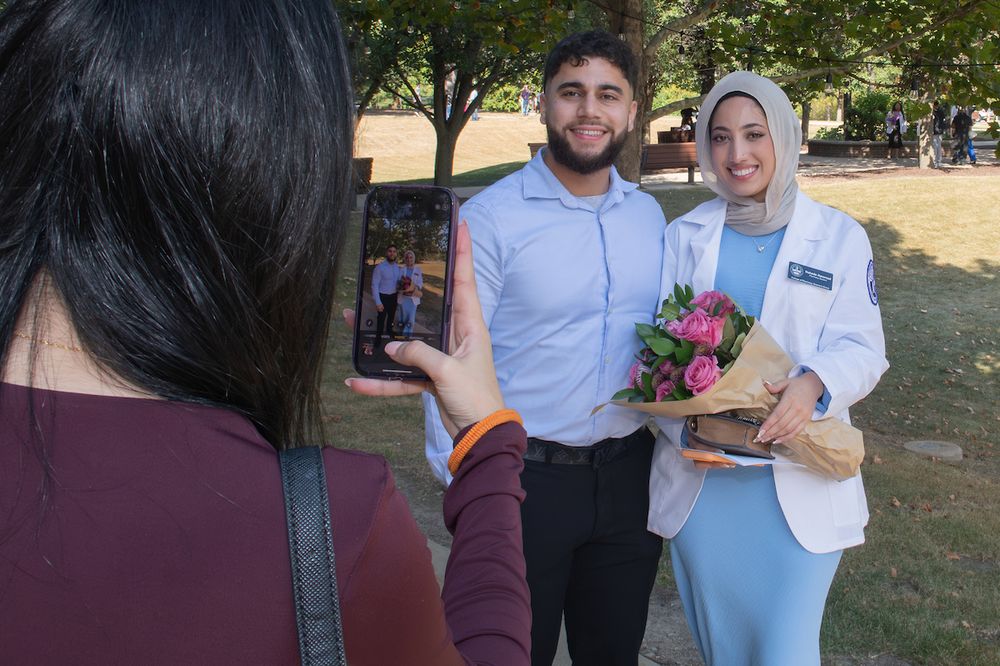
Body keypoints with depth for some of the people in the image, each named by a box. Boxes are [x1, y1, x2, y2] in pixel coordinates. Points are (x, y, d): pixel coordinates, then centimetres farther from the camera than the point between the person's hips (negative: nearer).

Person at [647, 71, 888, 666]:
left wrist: (814, 384, -26)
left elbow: (862, 347, -3)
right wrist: (683, 423, -15)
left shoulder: (839, 237, 2)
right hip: (699, 476, 2)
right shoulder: (684, 236, 6)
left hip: (798, 487, -2)